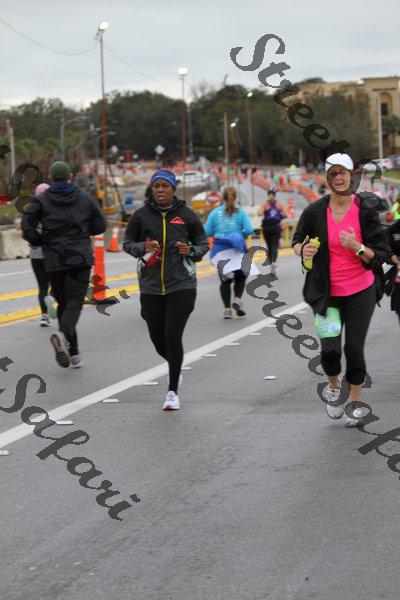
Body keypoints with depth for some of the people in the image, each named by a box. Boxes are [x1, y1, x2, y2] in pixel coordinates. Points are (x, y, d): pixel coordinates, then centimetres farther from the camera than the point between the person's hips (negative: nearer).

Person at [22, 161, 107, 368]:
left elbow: (27, 227, -11)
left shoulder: (41, 200, 1)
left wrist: (41, 242, 7)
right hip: (80, 258, -1)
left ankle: (73, 353, 7)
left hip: (54, 260, 1)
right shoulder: (85, 197, 4)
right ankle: (63, 334, -35)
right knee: (75, 301, -4)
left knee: (63, 302, 13)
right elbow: (100, 226, 7)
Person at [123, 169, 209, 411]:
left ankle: (173, 391, 3)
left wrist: (191, 251, -13)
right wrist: (142, 248, -11)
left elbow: (203, 243, 9)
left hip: (181, 285, -2)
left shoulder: (187, 215, 0)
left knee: (173, 337, -11)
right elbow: (127, 243, 10)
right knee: (158, 338, 8)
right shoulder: (141, 215, 2)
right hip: (151, 287, 2)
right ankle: (176, 368, 41)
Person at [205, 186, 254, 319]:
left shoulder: (214, 213, 1)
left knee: (225, 280, 9)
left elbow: (207, 232, -1)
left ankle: (227, 309, 3)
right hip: (237, 249, -1)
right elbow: (249, 229, -11)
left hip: (219, 248, 1)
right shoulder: (241, 212, -2)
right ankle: (237, 299, -5)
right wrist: (243, 236, 9)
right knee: (240, 277, 17)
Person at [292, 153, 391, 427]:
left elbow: (382, 255, -7)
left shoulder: (366, 209, -8)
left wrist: (357, 247, -25)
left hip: (360, 291, -1)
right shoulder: (315, 211, -4)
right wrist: (303, 250, -10)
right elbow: (298, 240, 13)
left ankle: (355, 401, 22)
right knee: (330, 349, -8)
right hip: (328, 292, 1)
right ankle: (334, 386, 27)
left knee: (354, 347, -2)